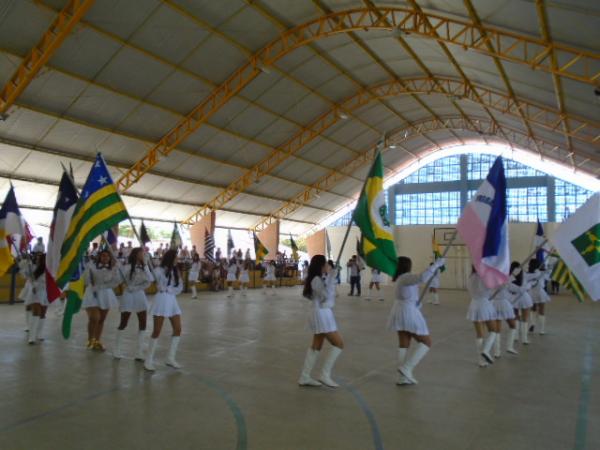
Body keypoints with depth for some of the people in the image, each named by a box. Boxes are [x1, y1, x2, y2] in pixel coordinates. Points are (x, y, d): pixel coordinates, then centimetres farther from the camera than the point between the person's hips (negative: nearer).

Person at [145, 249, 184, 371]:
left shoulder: (175, 271, 10)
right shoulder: (159, 270, -6)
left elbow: (180, 288, 3)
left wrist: (167, 289, -10)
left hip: (172, 300, 6)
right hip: (161, 300, -6)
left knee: (178, 329, 4)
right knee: (157, 331, -4)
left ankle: (170, 358, 14)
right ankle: (149, 360, 7)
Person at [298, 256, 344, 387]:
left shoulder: (319, 279, 13)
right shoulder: (317, 280, -18)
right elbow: (326, 295, -28)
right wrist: (331, 277, -27)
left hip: (322, 314, 11)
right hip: (321, 314, -11)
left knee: (316, 346, 15)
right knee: (339, 344, -6)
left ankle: (304, 377, 18)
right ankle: (325, 375, -3)